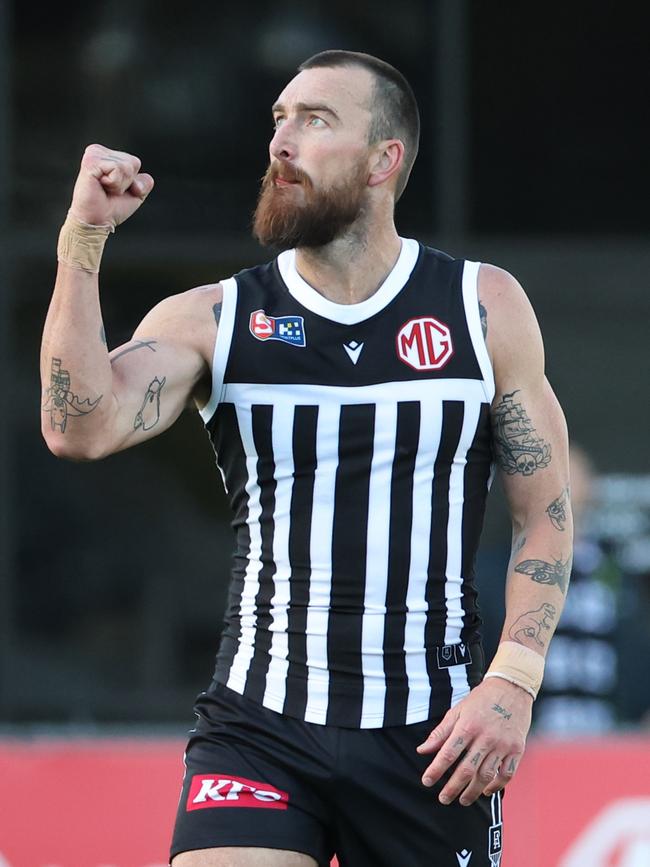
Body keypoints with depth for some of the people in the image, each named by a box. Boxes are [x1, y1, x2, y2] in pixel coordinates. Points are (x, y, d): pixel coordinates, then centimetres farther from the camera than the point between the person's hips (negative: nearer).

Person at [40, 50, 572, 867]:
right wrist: (82, 241, -17)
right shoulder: (210, 320, 4)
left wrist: (513, 680, -7)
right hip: (260, 730, 0)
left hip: (430, 738, 1)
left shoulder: (485, 307, 5)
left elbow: (545, 514, 6)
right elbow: (80, 428, -13)